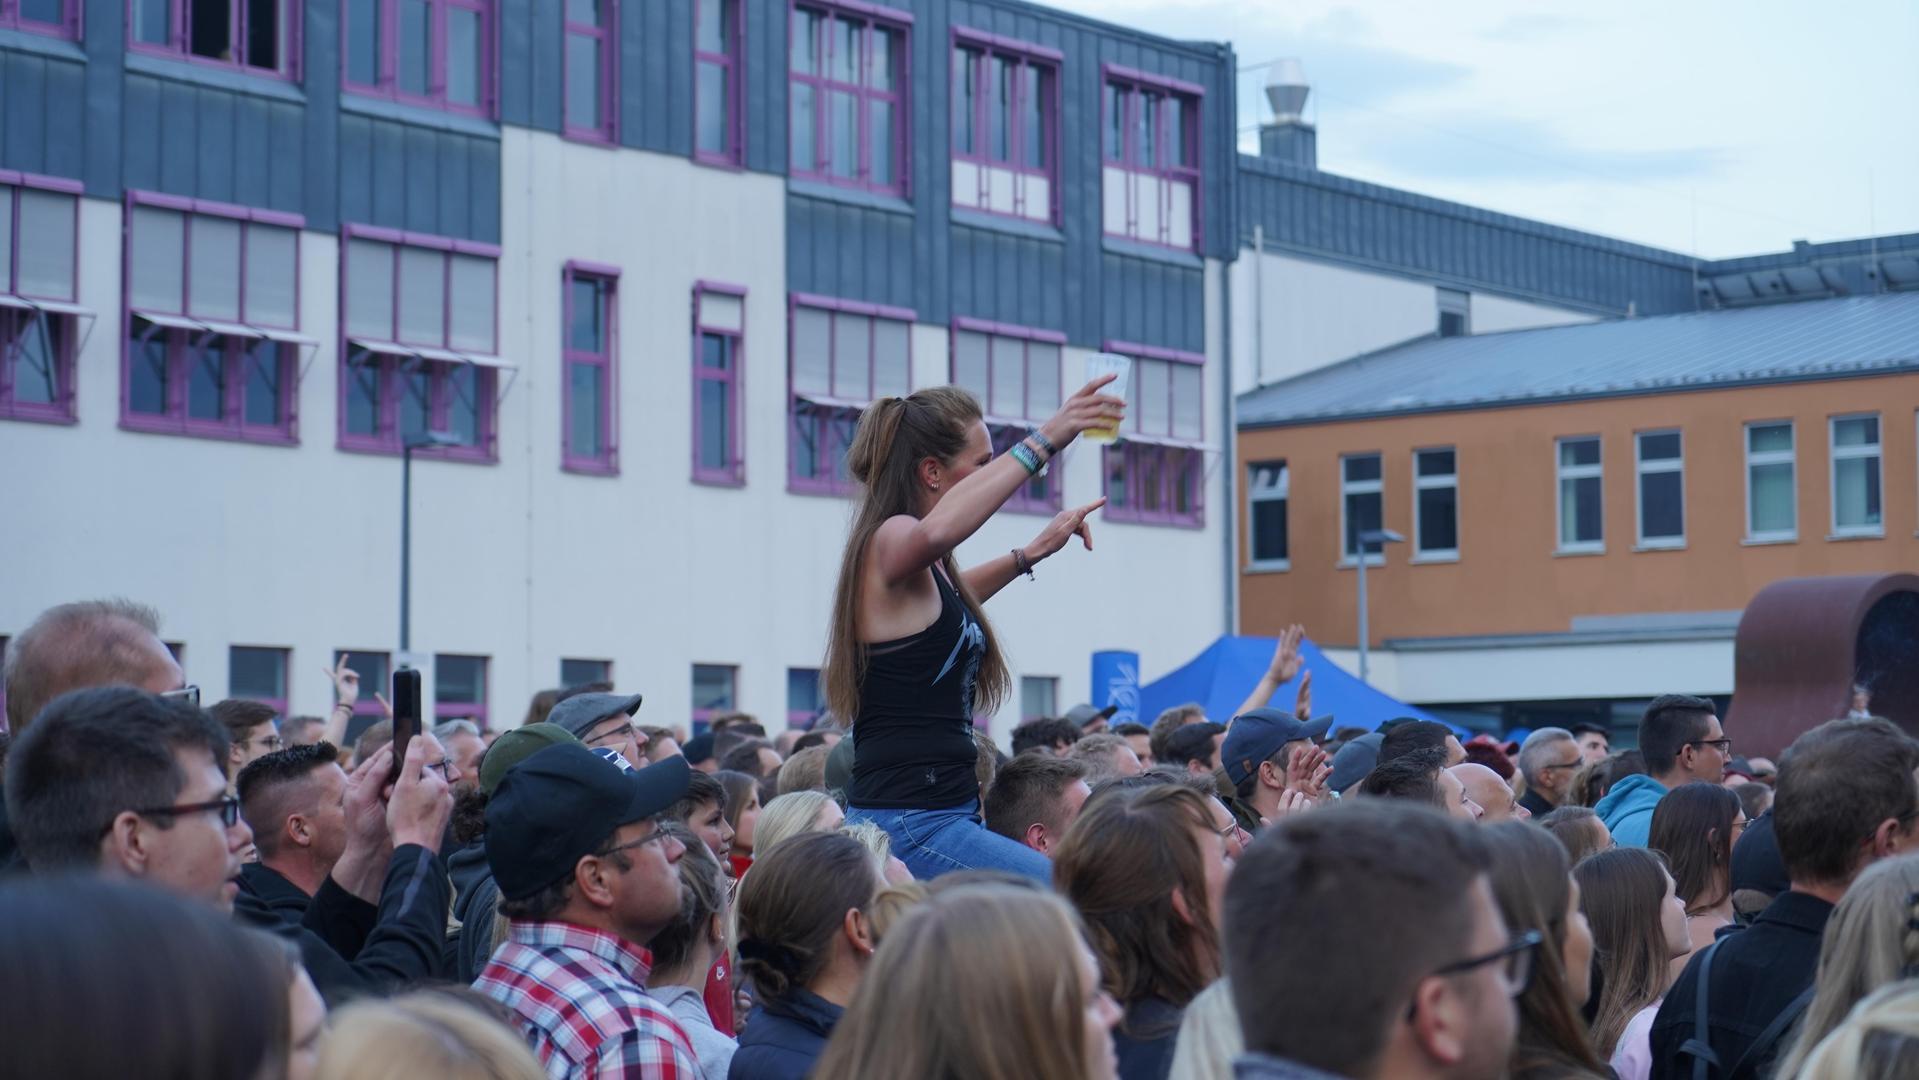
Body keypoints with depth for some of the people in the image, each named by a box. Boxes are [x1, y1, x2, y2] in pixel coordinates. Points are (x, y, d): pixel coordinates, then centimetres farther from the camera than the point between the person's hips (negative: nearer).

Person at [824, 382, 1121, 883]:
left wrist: (1029, 554, 36)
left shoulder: (924, 571, 18)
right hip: (910, 823, -11)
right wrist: (1042, 442, -36)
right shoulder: (888, 542, -11)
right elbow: (937, 530, -37)